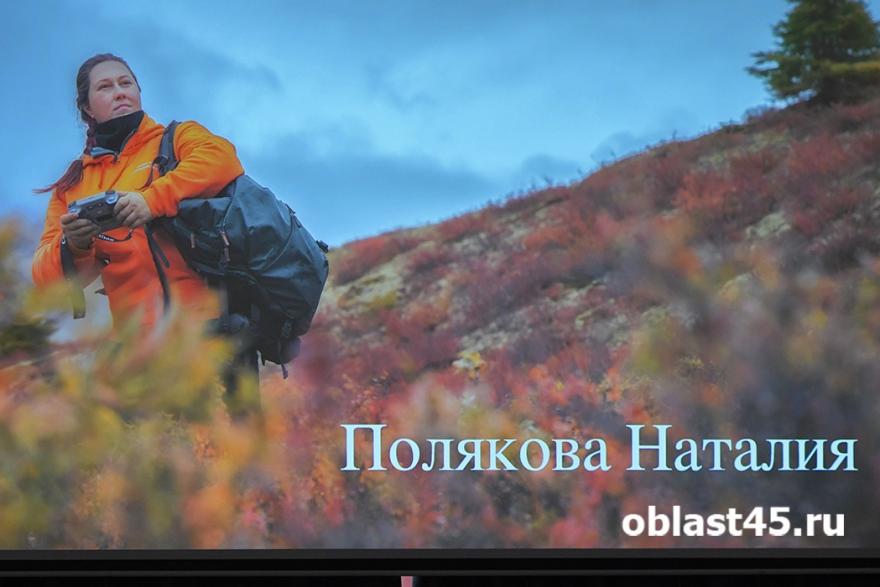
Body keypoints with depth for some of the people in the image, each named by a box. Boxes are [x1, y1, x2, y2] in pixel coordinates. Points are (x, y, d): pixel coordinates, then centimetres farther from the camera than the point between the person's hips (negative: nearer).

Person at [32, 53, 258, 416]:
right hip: (139, 344, 3)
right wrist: (71, 247, -13)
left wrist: (152, 199, -25)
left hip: (211, 321, -3)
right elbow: (47, 275, 9)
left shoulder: (177, 140, 11)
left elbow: (221, 158, -14)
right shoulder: (73, 188, 18)